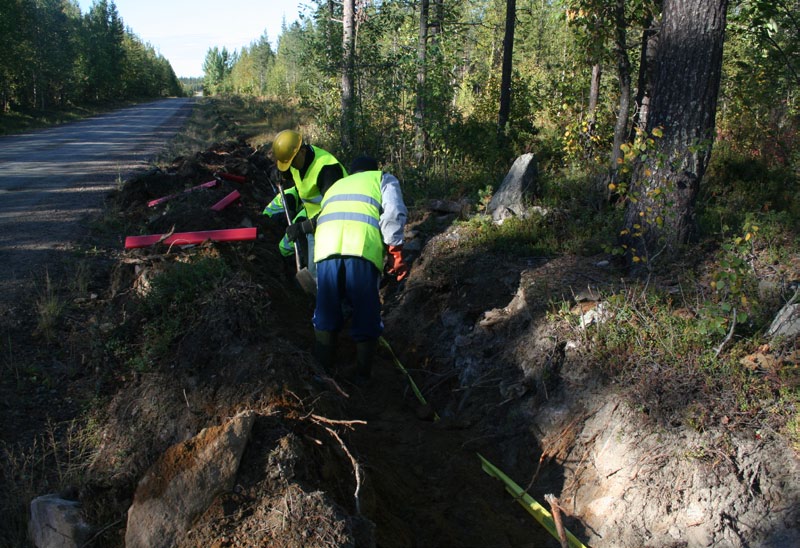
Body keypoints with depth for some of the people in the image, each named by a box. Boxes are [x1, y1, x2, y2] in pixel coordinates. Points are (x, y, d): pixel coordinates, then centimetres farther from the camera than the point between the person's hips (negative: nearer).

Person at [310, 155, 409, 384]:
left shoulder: (336, 185, 40)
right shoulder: (383, 179, 27)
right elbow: (394, 213, 6)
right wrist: (396, 253, 7)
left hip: (326, 247, 3)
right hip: (362, 249, -3)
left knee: (326, 314, 14)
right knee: (366, 316, 9)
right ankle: (362, 378, 15)